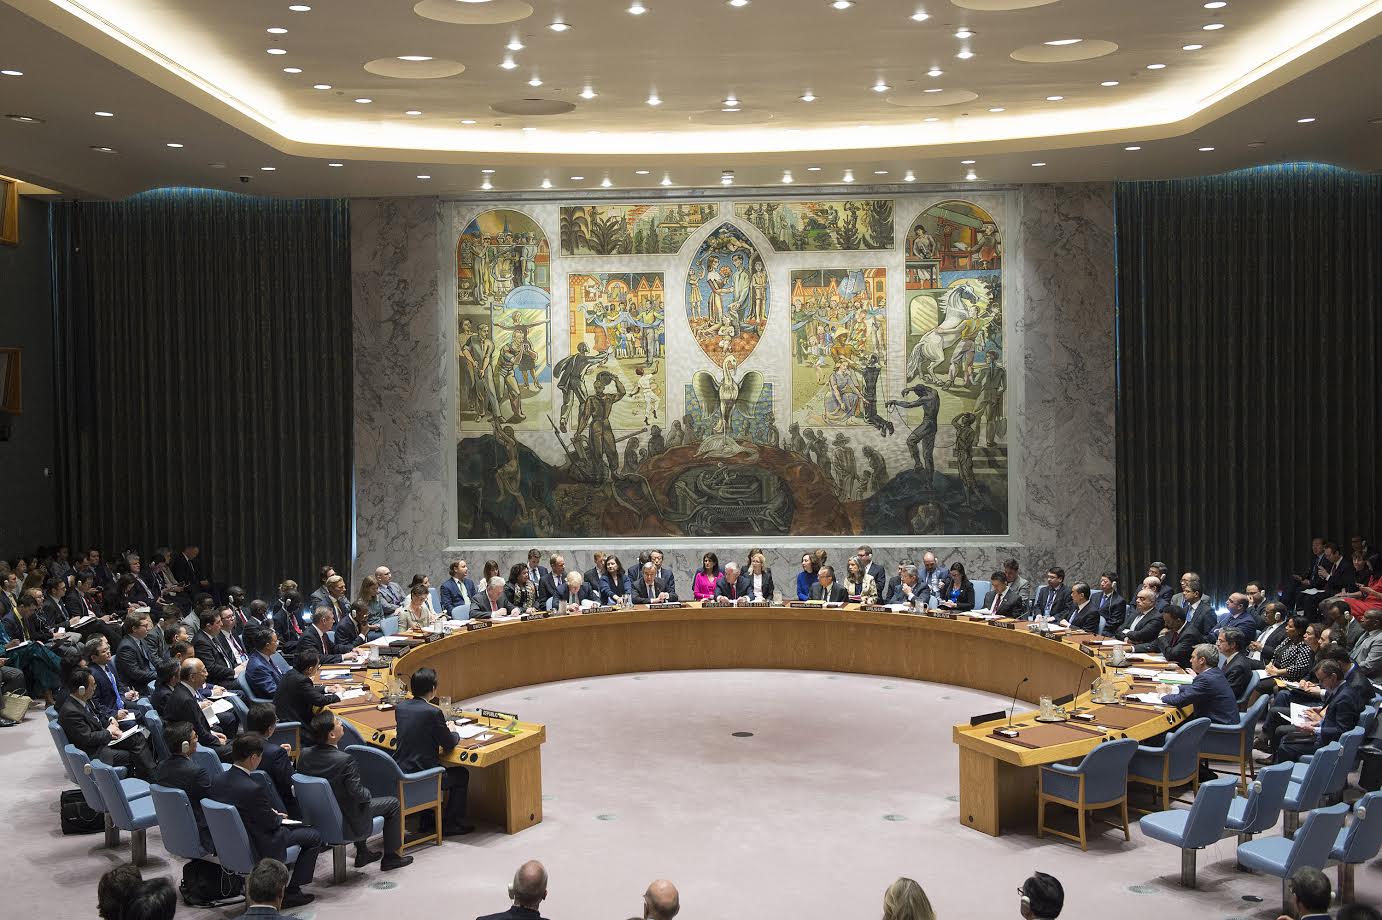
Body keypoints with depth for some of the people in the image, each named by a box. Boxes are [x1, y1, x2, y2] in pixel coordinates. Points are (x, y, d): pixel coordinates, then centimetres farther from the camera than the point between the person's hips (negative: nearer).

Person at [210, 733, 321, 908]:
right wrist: (280, 817, 4)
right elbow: (270, 823, -18)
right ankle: (291, 891, 10)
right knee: (314, 837, 8)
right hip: (259, 848, -8)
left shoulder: (217, 780, -8)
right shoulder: (253, 789, -32)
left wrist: (273, 815, 6)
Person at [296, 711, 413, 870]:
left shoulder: (305, 754, -11)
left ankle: (362, 854, 40)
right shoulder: (345, 760, -31)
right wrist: (368, 794, -2)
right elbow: (358, 794, -27)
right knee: (393, 803, 12)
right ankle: (391, 857, 24)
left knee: (364, 794, 33)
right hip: (346, 824, -7)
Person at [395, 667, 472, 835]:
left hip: (399, 773, 7)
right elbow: (450, 744, -10)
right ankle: (451, 824, 20)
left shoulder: (400, 707, 1)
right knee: (461, 774, 18)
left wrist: (444, 730, 19)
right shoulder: (433, 712, -20)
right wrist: (455, 734, 13)